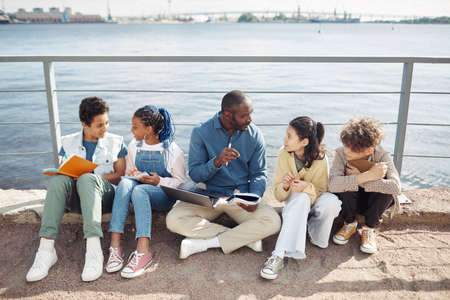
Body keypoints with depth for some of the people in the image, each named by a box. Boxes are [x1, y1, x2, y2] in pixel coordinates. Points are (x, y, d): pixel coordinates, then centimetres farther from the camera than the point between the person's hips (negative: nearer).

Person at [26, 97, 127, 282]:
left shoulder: (116, 142, 10)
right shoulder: (69, 142, 15)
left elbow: (120, 175, 4)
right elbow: (62, 171, 13)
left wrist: (91, 178, -11)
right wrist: (69, 175, -12)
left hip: (104, 194, -2)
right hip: (76, 198, 2)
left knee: (87, 179, -36)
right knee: (57, 181, -30)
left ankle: (93, 249, -47)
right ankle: (46, 249, -37)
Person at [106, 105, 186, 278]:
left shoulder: (172, 150, -4)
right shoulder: (134, 146, 11)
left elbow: (180, 181, 0)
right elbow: (128, 173, 21)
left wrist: (160, 181, -16)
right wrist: (133, 175, -3)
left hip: (164, 196, -4)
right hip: (138, 191, 4)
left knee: (139, 190, -37)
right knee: (125, 183, -31)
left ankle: (143, 251, -45)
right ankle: (115, 245, -40)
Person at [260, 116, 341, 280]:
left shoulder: (320, 159, -20)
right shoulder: (284, 154, -14)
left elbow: (321, 191, -12)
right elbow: (278, 195, -8)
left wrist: (307, 187, -34)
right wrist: (284, 187, -32)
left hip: (315, 205, 0)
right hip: (294, 203, 0)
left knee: (331, 201, -35)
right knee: (301, 198, -37)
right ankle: (279, 255, -44)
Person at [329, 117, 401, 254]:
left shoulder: (381, 155, -23)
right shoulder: (341, 153, -23)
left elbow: (395, 187, -37)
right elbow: (333, 185, -39)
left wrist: (359, 178, -33)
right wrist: (368, 176, -42)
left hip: (372, 203, 0)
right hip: (348, 201, 0)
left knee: (385, 184, -31)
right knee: (347, 182, -33)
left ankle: (369, 228, -7)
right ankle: (349, 223, -3)